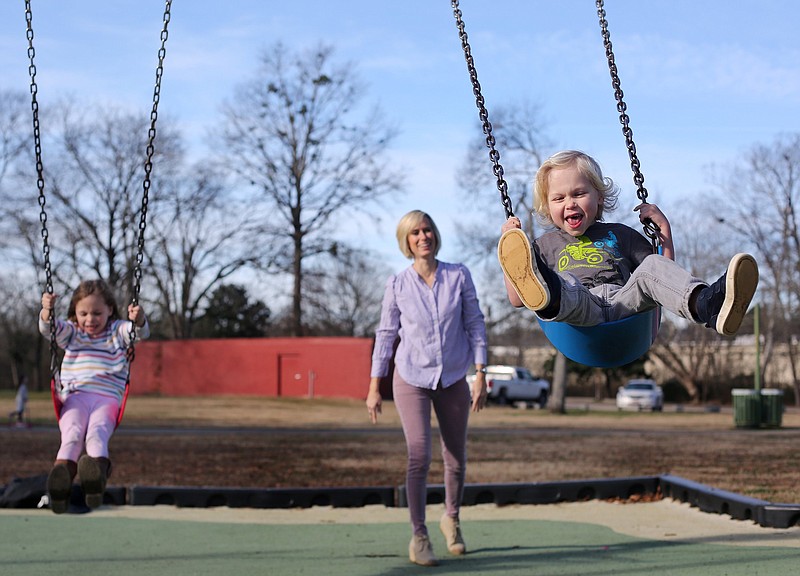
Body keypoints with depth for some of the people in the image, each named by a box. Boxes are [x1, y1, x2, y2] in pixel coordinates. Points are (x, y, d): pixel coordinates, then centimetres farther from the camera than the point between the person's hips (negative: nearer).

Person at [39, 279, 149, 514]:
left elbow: (140, 332, 0)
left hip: (107, 398, -1)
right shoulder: (71, 333, 23)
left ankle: (98, 465, -62)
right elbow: (49, 328, 6)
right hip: (75, 396, 1)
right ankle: (61, 478, -55)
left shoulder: (118, 331, 18)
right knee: (72, 433, -30)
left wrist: (138, 319, -24)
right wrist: (47, 310, -16)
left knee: (97, 432, -33)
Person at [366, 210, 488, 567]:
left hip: (453, 380, 2)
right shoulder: (397, 284, -5)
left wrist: (481, 376, -7)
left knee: (456, 459, 11)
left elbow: (475, 325, -2)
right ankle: (418, 537, -4)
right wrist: (374, 388, -1)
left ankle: (451, 519, 37)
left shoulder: (459, 276, -5)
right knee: (419, 456, -15)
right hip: (411, 379, -2)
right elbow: (386, 334, 1)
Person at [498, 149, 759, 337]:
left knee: (652, 266, -29)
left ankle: (707, 304, -61)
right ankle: (550, 297, -78)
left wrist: (664, 228, 17)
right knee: (566, 284, -36)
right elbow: (517, 300, 19)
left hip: (624, 301, 2)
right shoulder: (546, 245, 30)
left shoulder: (619, 234, 32)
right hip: (579, 310, -1)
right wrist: (510, 246, 13)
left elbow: (663, 272, 25)